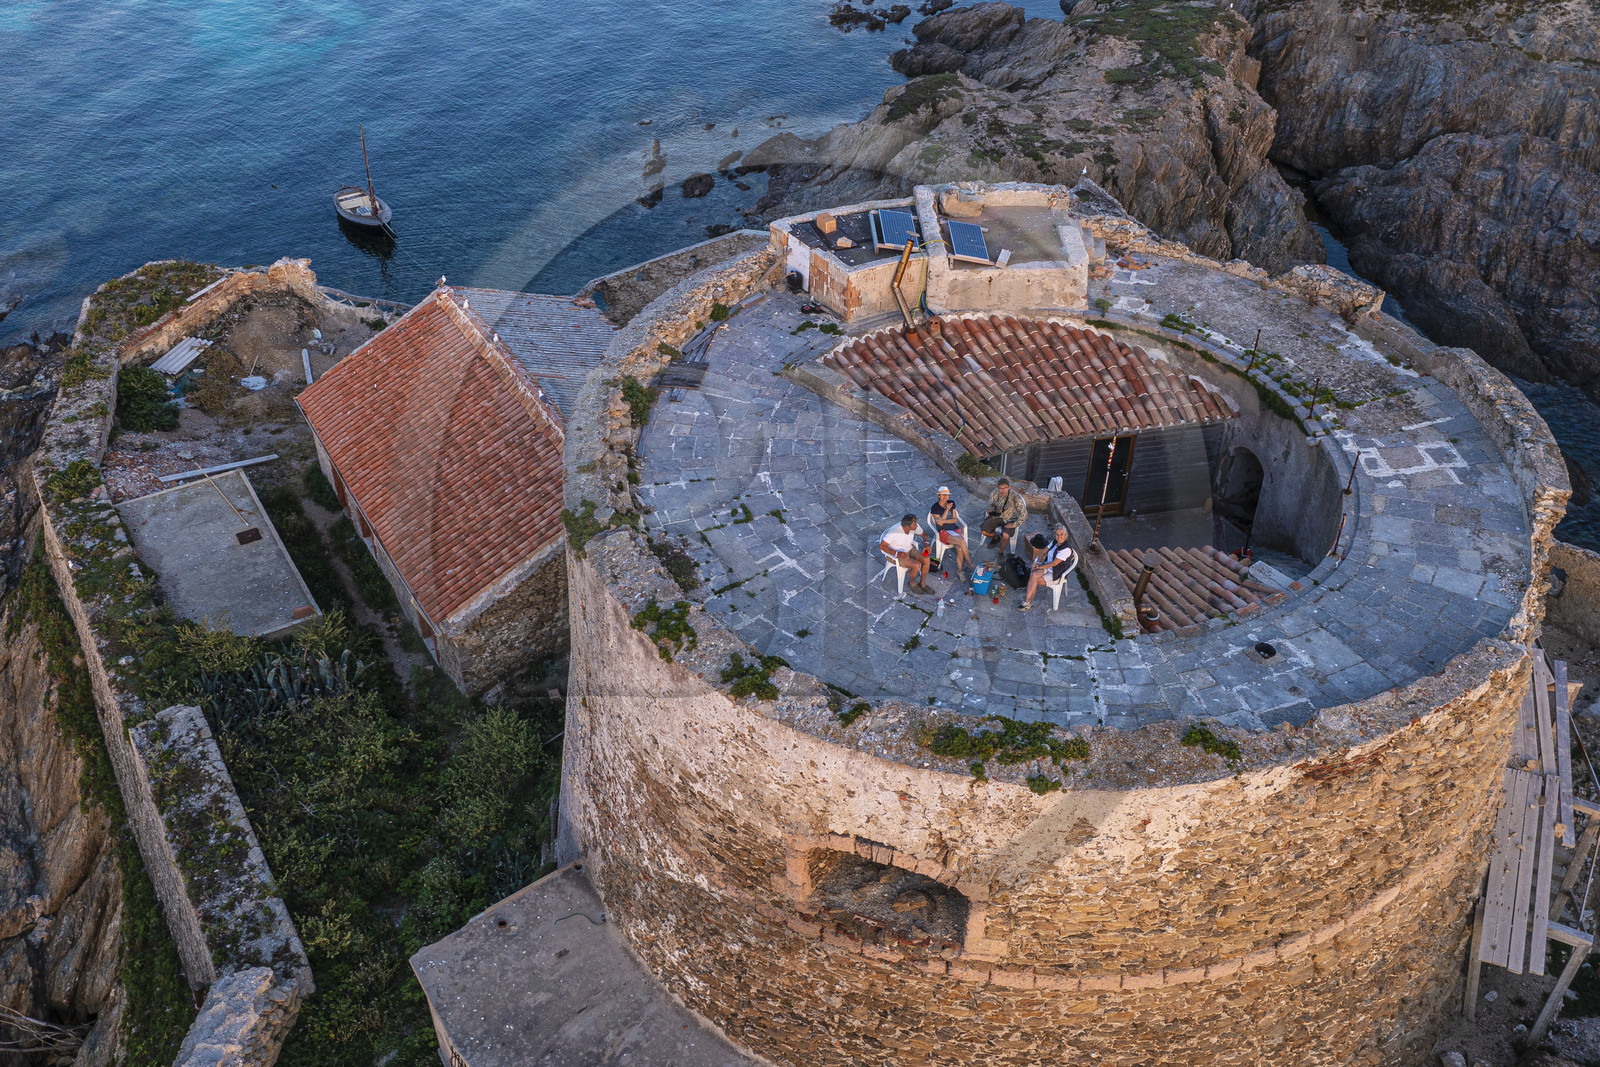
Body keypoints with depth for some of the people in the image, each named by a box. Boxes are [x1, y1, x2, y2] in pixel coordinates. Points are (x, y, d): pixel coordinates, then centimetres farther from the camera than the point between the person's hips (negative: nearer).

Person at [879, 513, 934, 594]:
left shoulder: (915, 526, -15)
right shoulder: (894, 532, -32)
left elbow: (923, 534, 7)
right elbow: (881, 546, -28)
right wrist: (897, 553, -37)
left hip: (909, 549, 6)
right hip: (897, 555, -6)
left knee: (926, 559, -15)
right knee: (916, 565, -25)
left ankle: (922, 584, 5)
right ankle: (912, 583, 6)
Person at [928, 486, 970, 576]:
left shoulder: (952, 503, 8)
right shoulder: (935, 507, -5)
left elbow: (955, 519, 7)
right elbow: (939, 523, -11)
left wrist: (944, 521, -11)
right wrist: (947, 510, -17)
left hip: (955, 529, 4)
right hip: (943, 532, -4)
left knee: (959, 549, -25)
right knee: (962, 542, -29)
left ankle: (959, 571, -14)